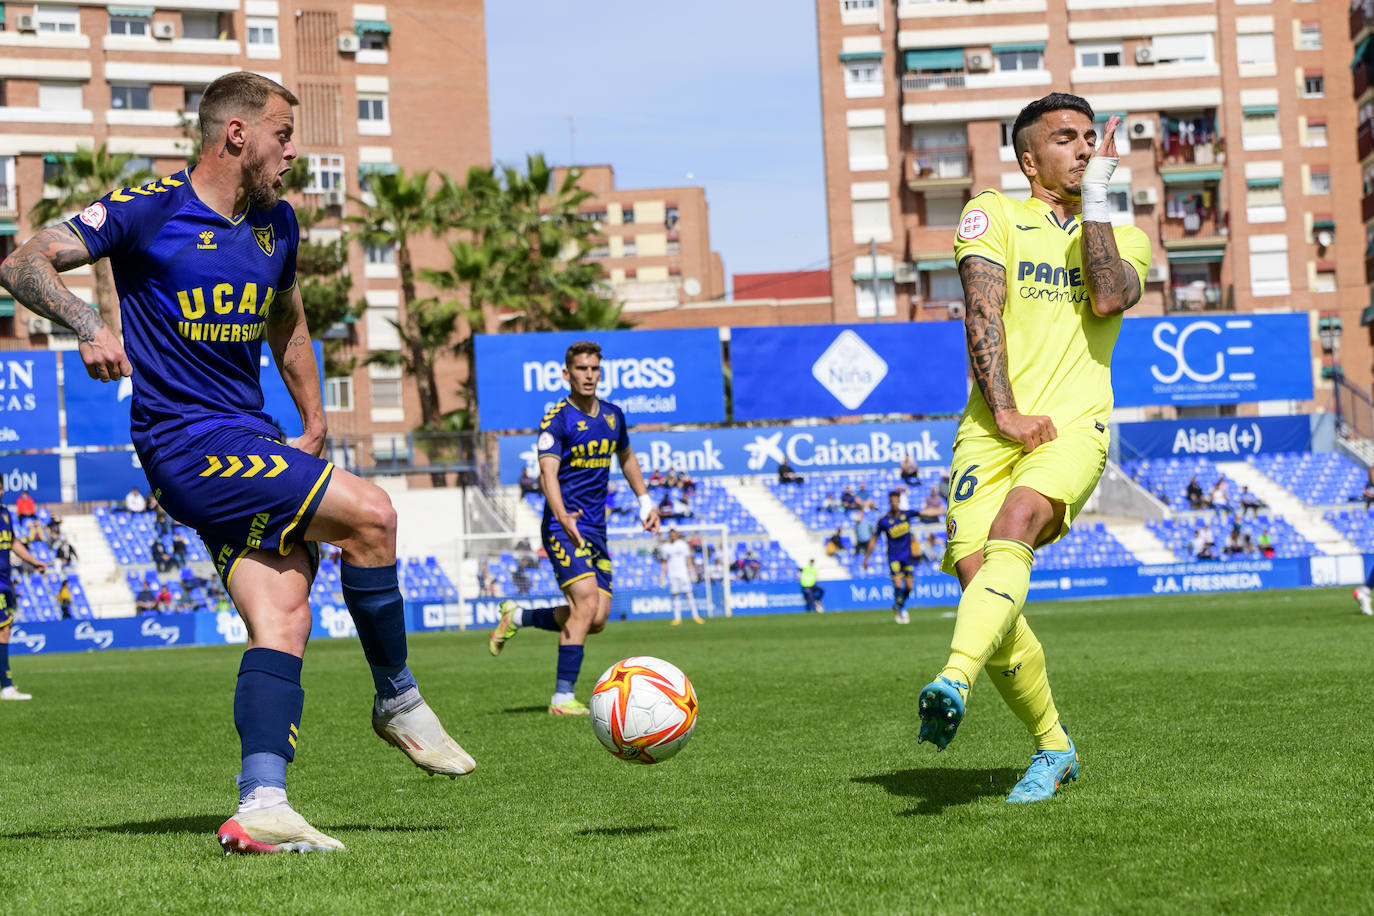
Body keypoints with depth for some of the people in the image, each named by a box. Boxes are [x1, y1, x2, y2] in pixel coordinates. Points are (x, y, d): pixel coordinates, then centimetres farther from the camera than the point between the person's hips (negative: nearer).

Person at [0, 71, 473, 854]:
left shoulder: (276, 225, 15)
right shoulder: (148, 210, -7)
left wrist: (315, 426, 23)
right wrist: (90, 327, -26)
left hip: (254, 446, 7)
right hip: (187, 445, -7)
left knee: (284, 620, -9)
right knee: (369, 512, -21)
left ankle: (261, 809, -12)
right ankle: (398, 701, -4)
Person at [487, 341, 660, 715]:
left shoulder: (613, 415, 11)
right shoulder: (557, 419, -10)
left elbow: (626, 457, 30)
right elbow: (547, 473, -21)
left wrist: (645, 501, 23)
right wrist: (564, 518, -37)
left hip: (596, 529, 7)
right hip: (563, 526, -7)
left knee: (596, 620, 0)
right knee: (587, 602, -22)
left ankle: (518, 617, 23)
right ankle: (562, 698, -17)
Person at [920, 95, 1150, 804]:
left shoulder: (1123, 236, 19)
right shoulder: (993, 215, 12)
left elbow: (1109, 299, -4)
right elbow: (982, 312, -1)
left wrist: (1095, 199, -3)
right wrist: (1004, 411, -12)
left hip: (1074, 427, 0)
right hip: (991, 429, 1)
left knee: (1014, 525, -31)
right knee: (977, 576, -13)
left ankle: (953, 681, -48)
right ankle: (1052, 748, 4)